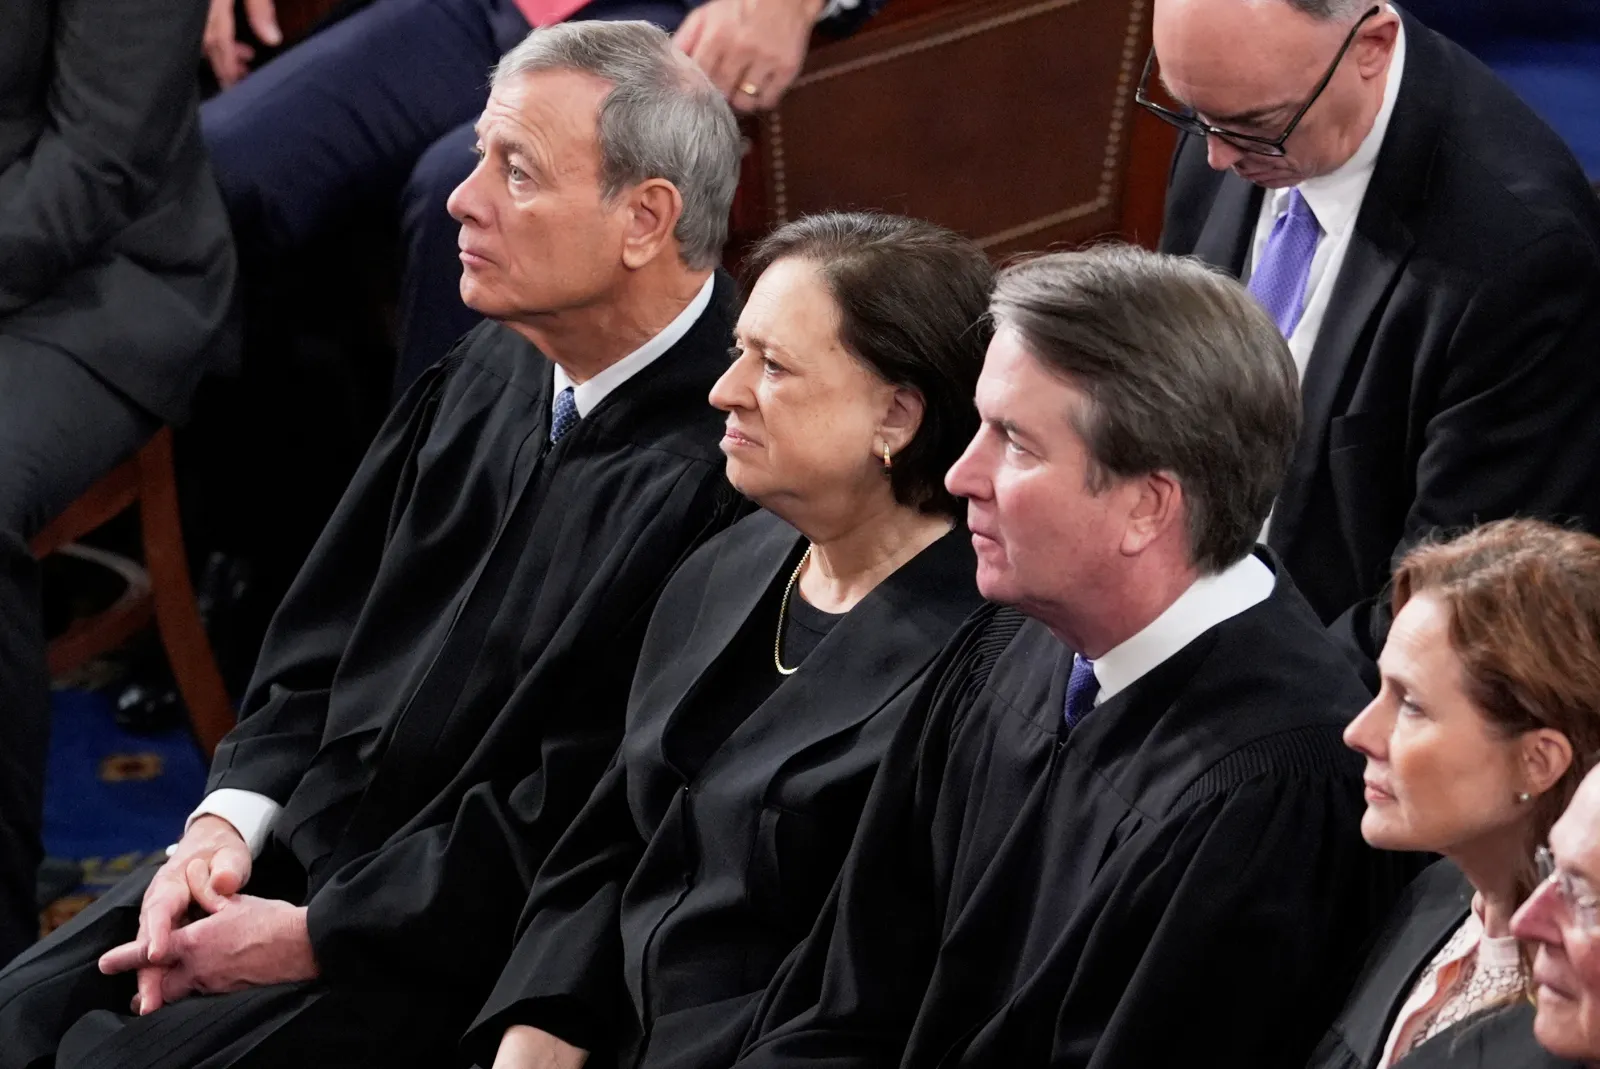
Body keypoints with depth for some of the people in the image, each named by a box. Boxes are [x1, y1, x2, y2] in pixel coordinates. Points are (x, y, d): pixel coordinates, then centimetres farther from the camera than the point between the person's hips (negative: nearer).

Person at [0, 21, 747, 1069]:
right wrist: (227, 821, 0)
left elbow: (563, 828, -20)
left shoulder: (713, 480, -22)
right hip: (298, 856, 8)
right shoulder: (491, 372, 7)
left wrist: (311, 937, -15)